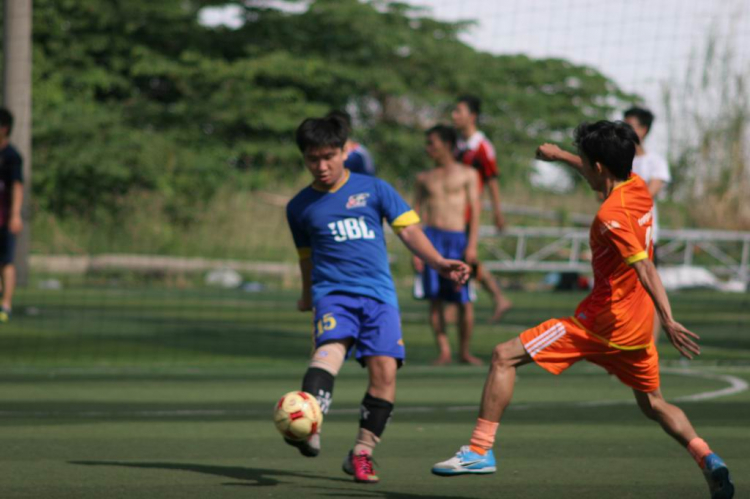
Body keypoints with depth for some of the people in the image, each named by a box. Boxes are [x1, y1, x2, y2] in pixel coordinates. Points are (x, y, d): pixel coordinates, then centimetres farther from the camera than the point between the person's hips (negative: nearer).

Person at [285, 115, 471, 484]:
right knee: (331, 347, -30)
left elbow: (408, 230, 6)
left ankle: (361, 453, -1)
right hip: (332, 292, -1)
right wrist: (307, 295, 40)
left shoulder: (373, 189, 8)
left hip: (377, 291, 1)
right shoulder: (300, 207, 13)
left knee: (384, 368, -14)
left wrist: (439, 263, -8)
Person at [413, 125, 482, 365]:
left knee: (464, 300, -6)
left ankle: (465, 350, 7)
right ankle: (444, 351, -1)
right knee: (435, 298, -6)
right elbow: (417, 213, 14)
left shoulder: (467, 174, 9)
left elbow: (475, 210, 4)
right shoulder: (424, 178, 17)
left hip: (458, 237, -2)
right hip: (431, 237, 2)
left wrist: (472, 245, -6)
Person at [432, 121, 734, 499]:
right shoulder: (638, 188, 4)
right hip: (638, 322, 9)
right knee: (653, 404, 22)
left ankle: (480, 449, -8)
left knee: (505, 357, -5)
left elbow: (645, 269, -27)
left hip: (605, 319, -9)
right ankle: (708, 460, 3)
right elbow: (607, 175, 28)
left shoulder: (610, 216, -20)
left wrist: (669, 322, -32)